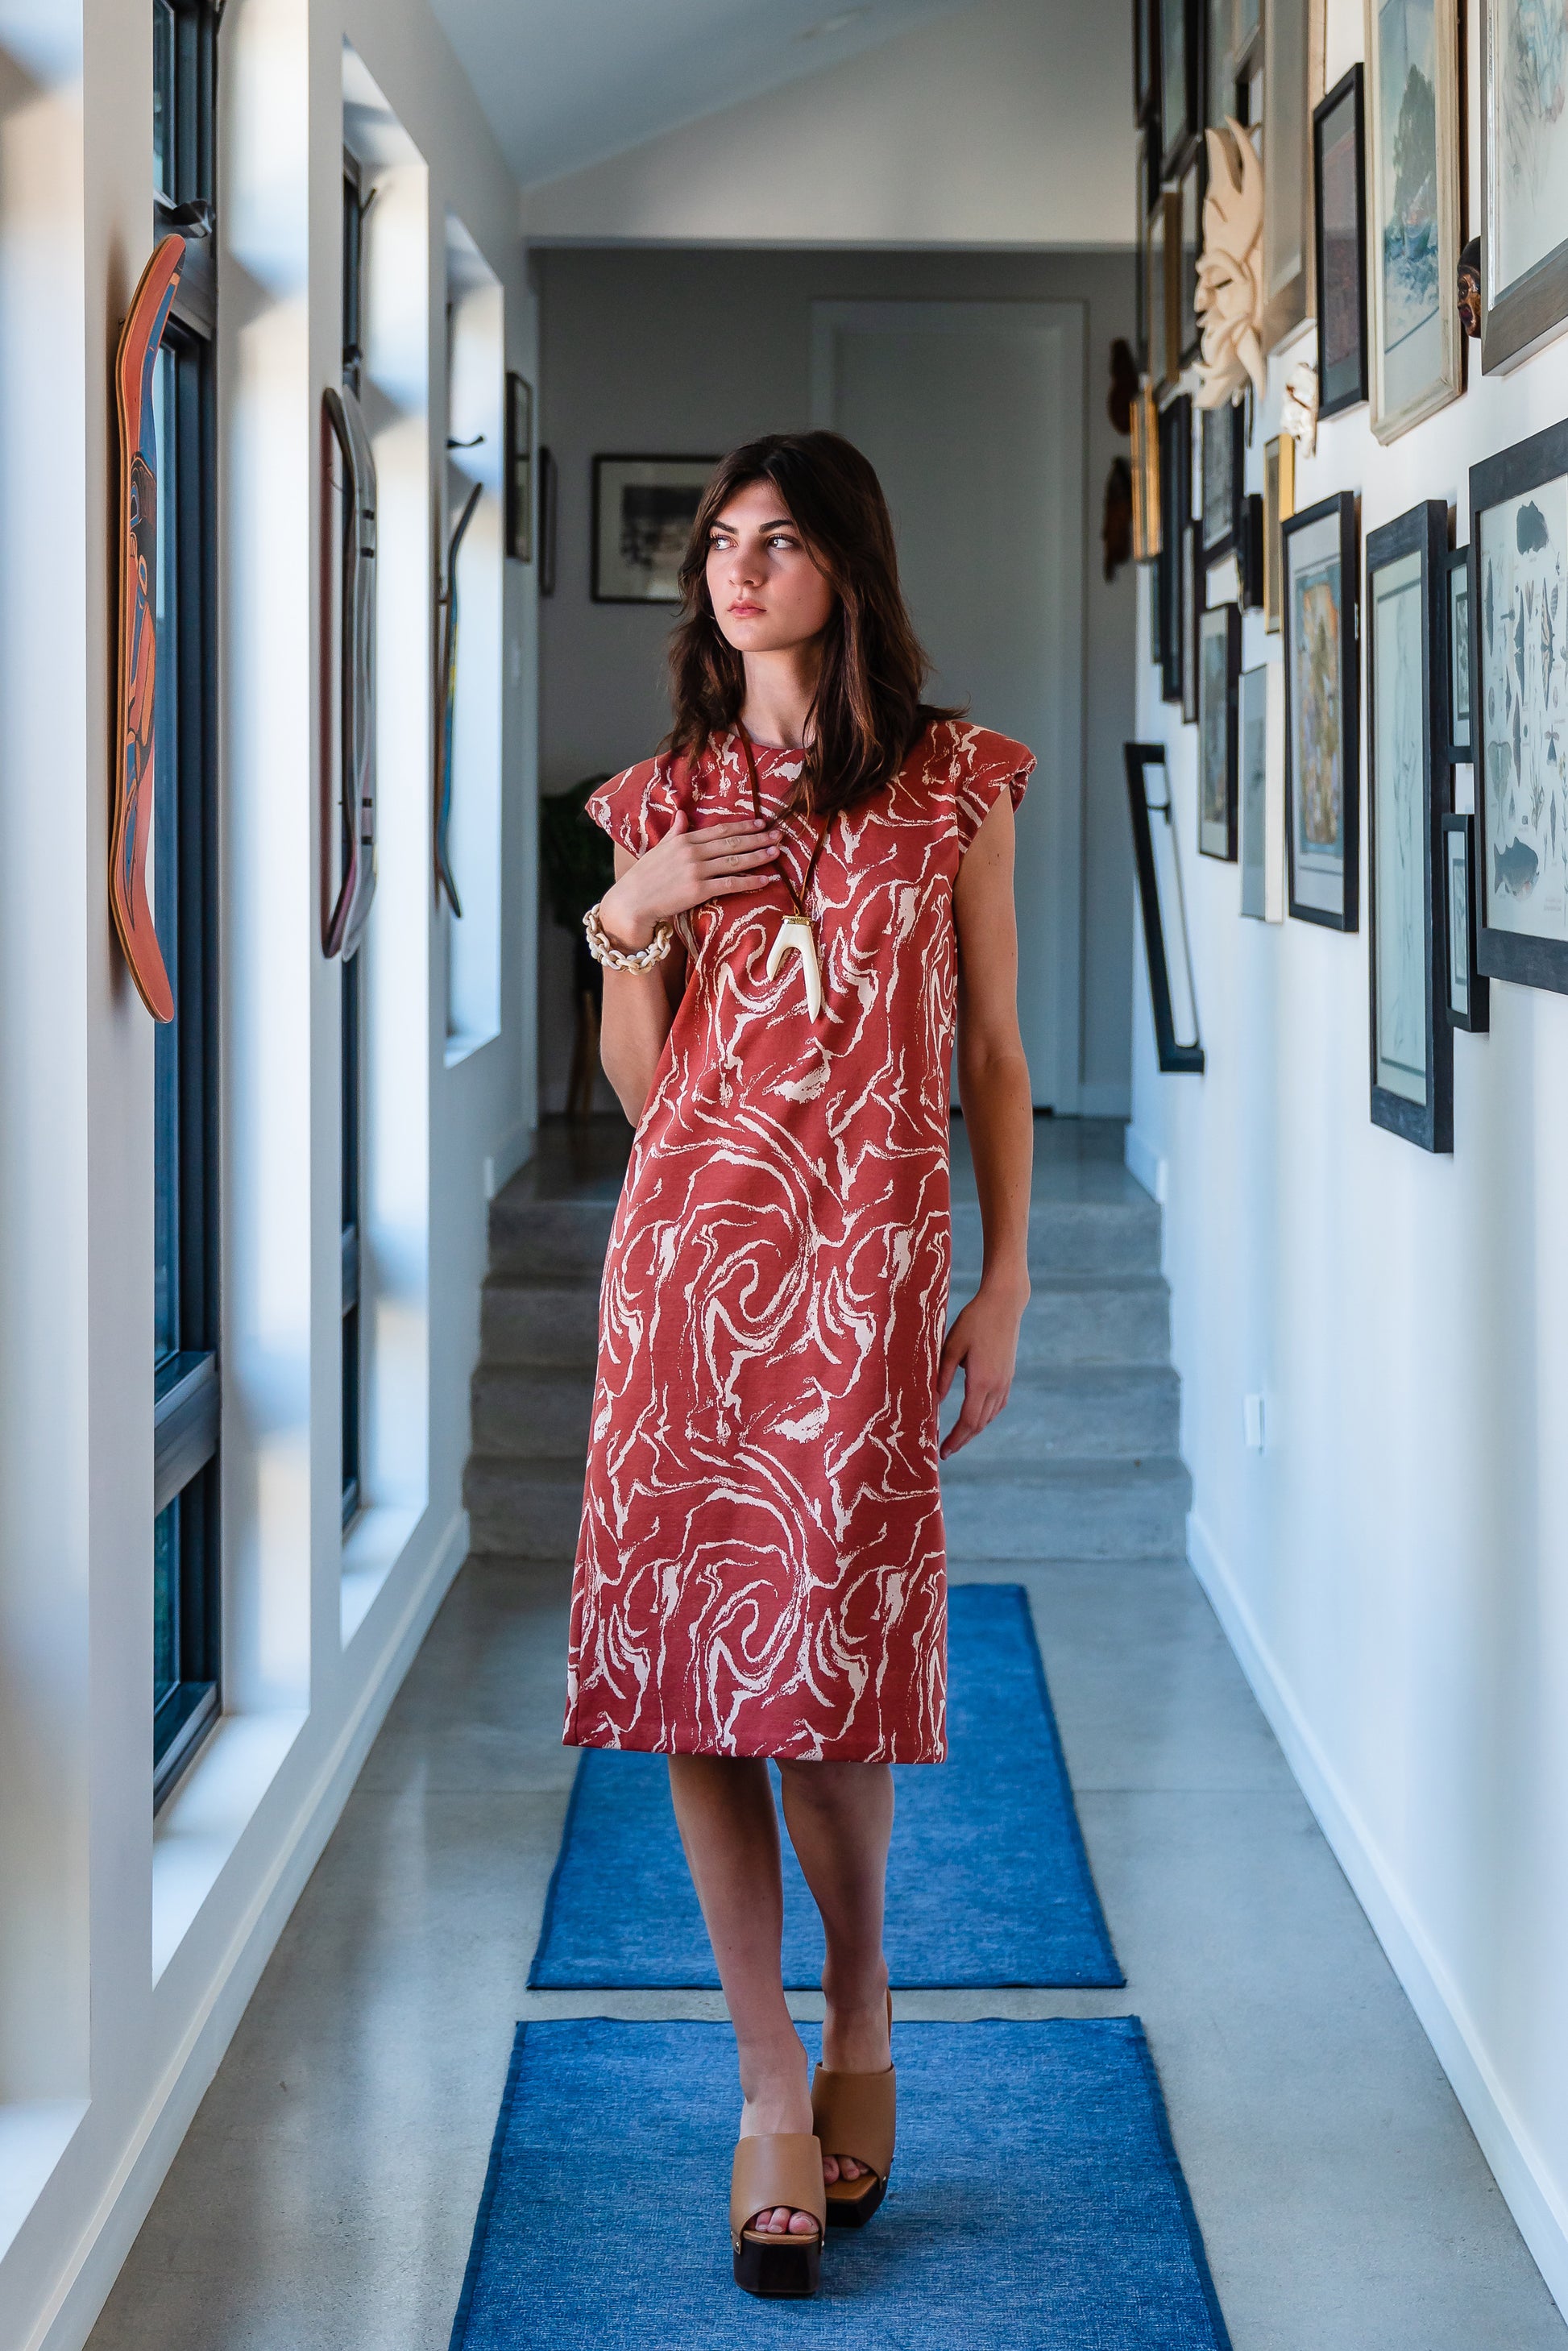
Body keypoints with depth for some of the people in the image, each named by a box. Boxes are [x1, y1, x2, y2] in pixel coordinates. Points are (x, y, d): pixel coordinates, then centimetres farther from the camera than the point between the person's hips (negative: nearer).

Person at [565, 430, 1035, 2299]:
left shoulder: (955, 781, 6)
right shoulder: (661, 803, 12)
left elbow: (992, 1057, 7)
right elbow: (636, 1088, 11)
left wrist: (1005, 1285, 1)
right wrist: (633, 922, -5)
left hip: (868, 1253, -2)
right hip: (687, 1239, 3)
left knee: (822, 1652, -7)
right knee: (688, 1652, -2)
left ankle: (857, 2011, 20)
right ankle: (775, 2083, 6)